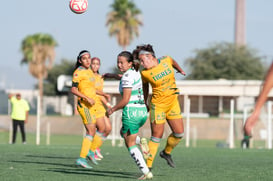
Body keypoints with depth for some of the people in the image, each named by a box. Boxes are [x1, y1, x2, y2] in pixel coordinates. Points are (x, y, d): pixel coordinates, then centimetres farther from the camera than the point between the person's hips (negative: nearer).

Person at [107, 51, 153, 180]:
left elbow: (125, 100, -17)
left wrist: (112, 109, -4)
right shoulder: (135, 72, 12)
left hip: (131, 111, -9)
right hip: (143, 111, 9)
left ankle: (146, 172, -4)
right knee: (123, 132, 33)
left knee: (130, 144, 1)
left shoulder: (127, 76, -14)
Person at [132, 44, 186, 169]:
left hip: (173, 101, 4)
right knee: (157, 136, -5)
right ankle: (148, 166, 4)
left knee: (179, 133, 2)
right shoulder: (144, 73, -13)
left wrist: (180, 70, 31)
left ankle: (166, 152, 30)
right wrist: (144, 102, 16)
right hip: (158, 104, -4)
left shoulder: (166, 60, -8)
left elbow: (173, 63, 17)